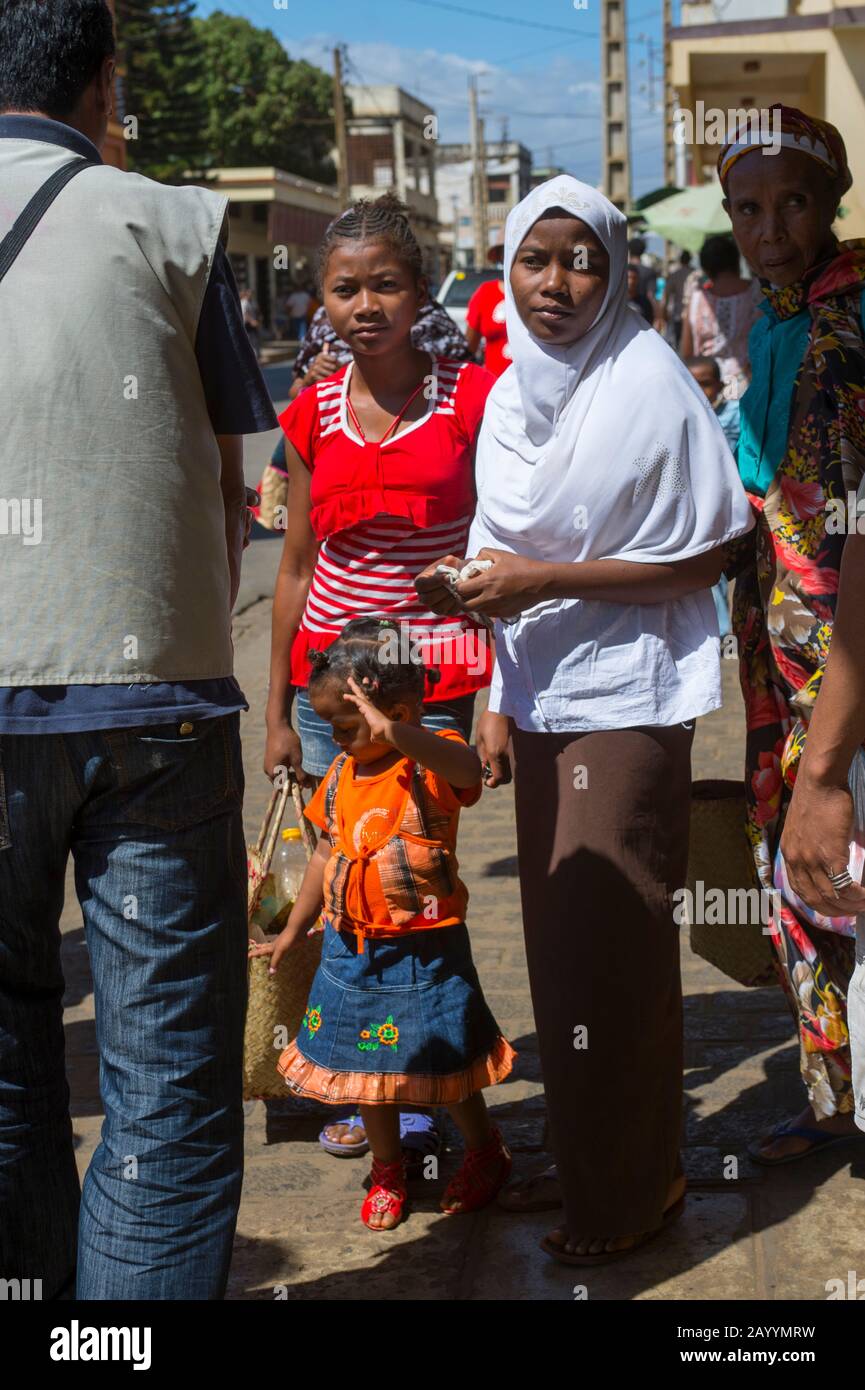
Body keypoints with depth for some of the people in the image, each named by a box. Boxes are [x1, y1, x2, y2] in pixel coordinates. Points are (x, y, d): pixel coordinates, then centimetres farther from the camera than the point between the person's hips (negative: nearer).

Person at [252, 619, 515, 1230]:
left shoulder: (433, 762, -16)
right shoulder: (342, 774, 3)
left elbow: (468, 769, -43)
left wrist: (396, 734, -59)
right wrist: (293, 930, 20)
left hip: (422, 950, -6)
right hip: (351, 947, 6)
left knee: (442, 1059, 8)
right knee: (364, 1063, 14)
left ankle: (485, 1151, 34)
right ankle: (388, 1168, 34)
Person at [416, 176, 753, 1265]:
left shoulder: (648, 386, -12)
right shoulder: (510, 394, 9)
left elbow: (700, 561, -12)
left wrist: (543, 580, -19)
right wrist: (497, 700, 11)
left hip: (626, 699, -7)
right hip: (540, 697, 7)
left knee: (608, 951, -1)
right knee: (556, 939, 12)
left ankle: (628, 1194, 13)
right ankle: (578, 1162, 27)